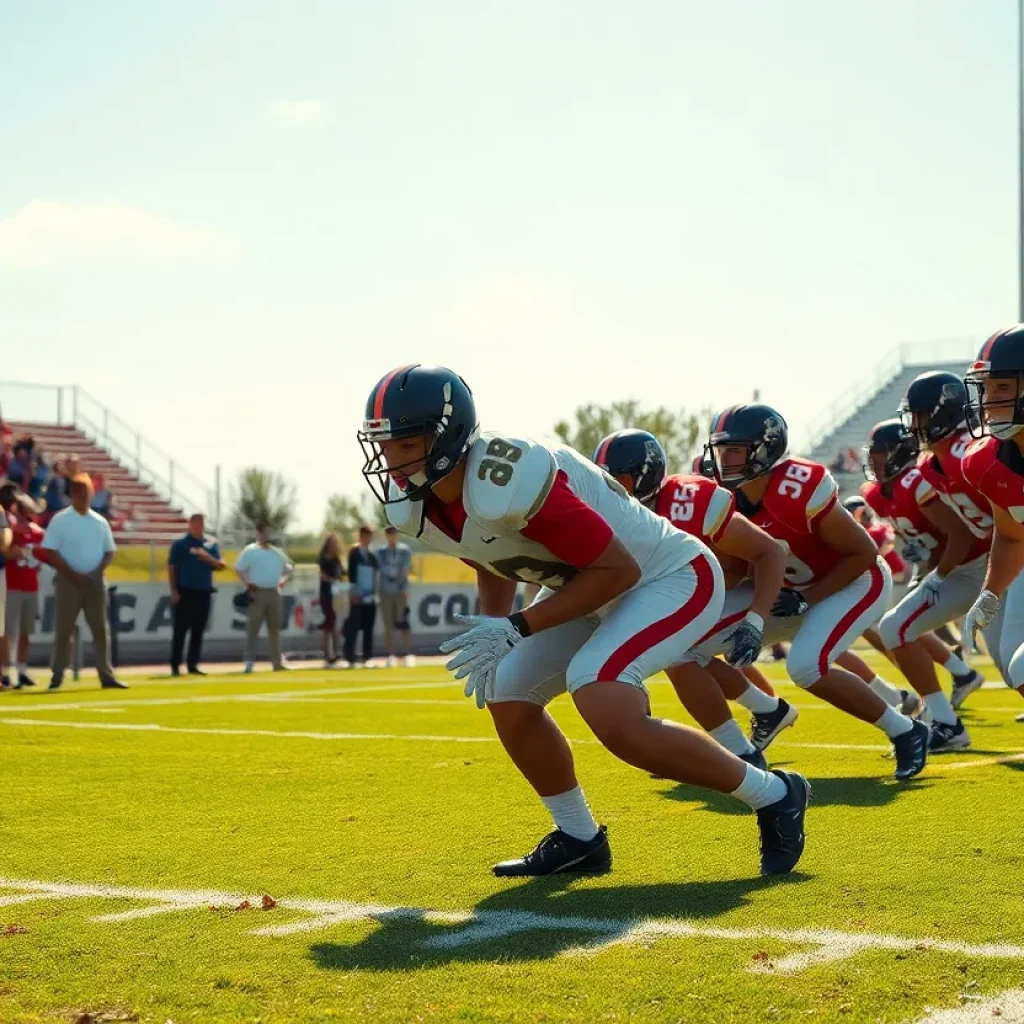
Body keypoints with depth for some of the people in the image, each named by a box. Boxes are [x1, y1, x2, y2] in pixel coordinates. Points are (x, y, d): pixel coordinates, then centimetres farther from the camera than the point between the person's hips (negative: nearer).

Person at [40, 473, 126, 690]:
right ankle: (57, 676, 5)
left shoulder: (100, 522, 10)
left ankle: (106, 676, 5)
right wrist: (72, 574, -15)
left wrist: (98, 571, -4)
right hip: (69, 581, -4)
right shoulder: (60, 520, -3)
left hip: (95, 582, 4)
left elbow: (109, 552, 14)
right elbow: (49, 552, -8)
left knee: (101, 629, 2)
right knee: (63, 630, -1)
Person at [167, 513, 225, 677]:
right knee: (180, 629, -5)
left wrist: (209, 559, -10)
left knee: (198, 631, 5)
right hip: (185, 592, -4)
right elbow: (171, 567, -3)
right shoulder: (180, 544, -2)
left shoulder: (211, 544, 10)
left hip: (204, 593, 4)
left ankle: (192, 665, 11)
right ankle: (175, 666, -3)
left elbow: (221, 565, 10)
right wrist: (174, 590, -10)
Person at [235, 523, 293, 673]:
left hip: (274, 592, 6)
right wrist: (248, 584, -18)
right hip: (257, 592, -6)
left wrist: (284, 580, 3)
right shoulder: (250, 551, -4)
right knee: (253, 627, -6)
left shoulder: (277, 552, 13)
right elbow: (239, 569, -9)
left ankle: (277, 661, 13)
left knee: (275, 627, 8)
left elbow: (289, 568, 21)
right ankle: (249, 661, -5)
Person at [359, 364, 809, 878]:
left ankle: (773, 795, -10)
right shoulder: (413, 506, -6)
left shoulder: (507, 484, -35)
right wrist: (489, 636, 1)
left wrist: (516, 628, -26)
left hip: (672, 578, -10)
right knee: (508, 700, 7)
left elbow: (618, 570, -28)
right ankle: (578, 840, 23)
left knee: (607, 714, -28)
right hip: (595, 588, 10)